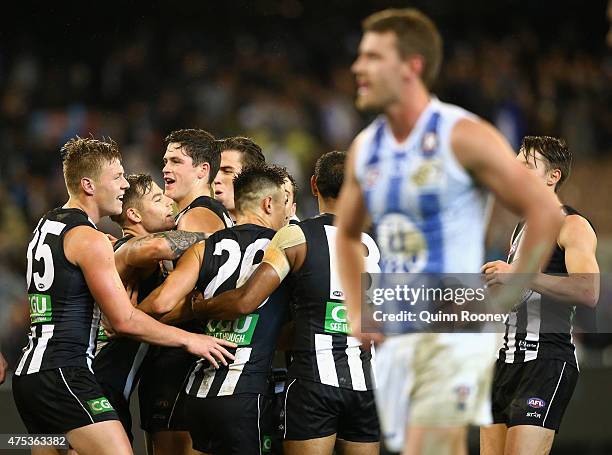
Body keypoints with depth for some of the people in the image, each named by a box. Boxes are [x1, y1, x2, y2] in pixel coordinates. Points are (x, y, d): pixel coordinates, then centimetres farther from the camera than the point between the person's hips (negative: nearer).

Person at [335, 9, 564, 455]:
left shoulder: (463, 137, -10)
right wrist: (356, 312, 13)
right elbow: (347, 234, 26)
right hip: (393, 337, 7)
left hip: (455, 331, -7)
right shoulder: (365, 149, 9)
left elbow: (545, 211, -10)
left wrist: (504, 300, -12)